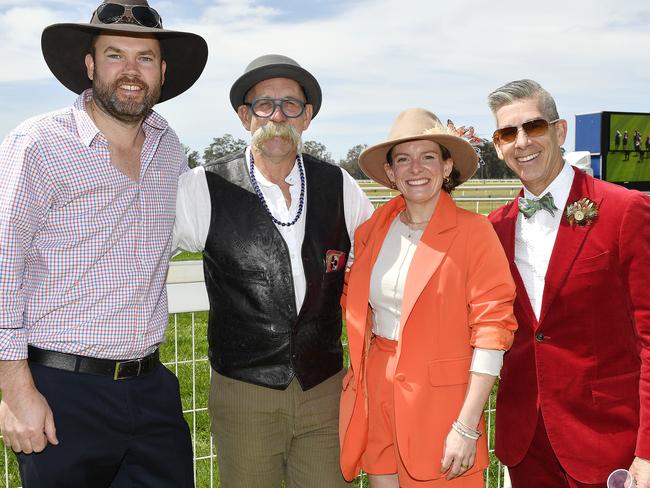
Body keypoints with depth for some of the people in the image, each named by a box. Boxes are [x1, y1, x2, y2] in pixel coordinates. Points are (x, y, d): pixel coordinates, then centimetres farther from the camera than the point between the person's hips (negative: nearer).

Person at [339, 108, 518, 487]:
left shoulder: (473, 232, -10)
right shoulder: (373, 231, 4)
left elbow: (492, 331, -13)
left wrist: (467, 426, -16)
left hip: (440, 397, -4)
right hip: (377, 395, 4)